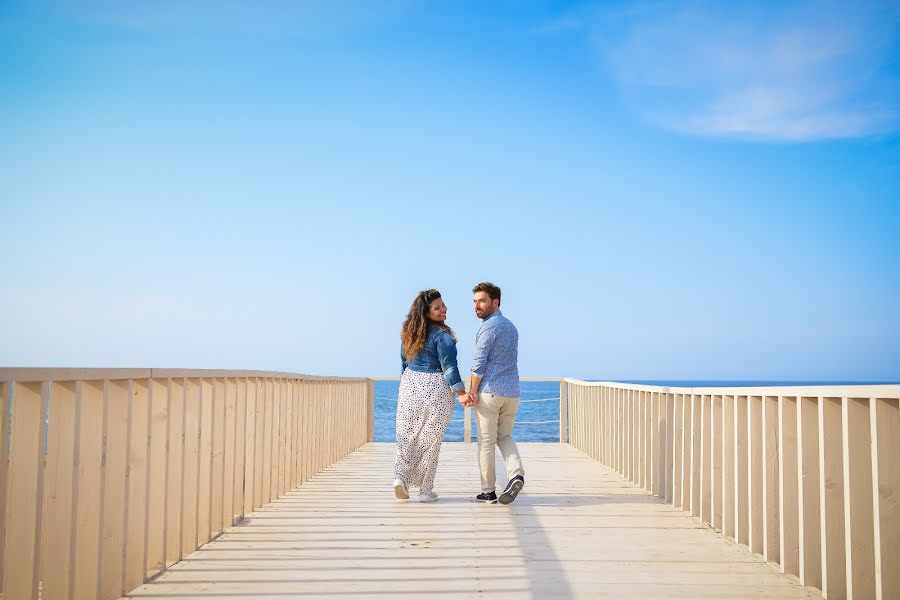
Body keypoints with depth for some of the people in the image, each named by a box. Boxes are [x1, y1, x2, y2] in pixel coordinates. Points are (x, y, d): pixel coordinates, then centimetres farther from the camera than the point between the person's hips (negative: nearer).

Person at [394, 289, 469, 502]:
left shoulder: (408, 331, 6)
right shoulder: (442, 335, -14)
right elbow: (449, 366, -18)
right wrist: (461, 393, -18)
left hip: (410, 385, 5)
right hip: (436, 389, -5)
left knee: (407, 436, 15)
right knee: (430, 439, 4)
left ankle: (401, 476, -3)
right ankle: (425, 490, 10)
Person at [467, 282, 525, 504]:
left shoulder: (489, 327, -11)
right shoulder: (511, 326, 16)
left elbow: (479, 362, -16)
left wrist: (473, 390, -7)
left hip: (489, 391, -8)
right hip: (512, 392, 8)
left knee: (486, 442, 2)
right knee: (504, 436, 19)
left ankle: (488, 492, 8)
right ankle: (516, 474, -4)